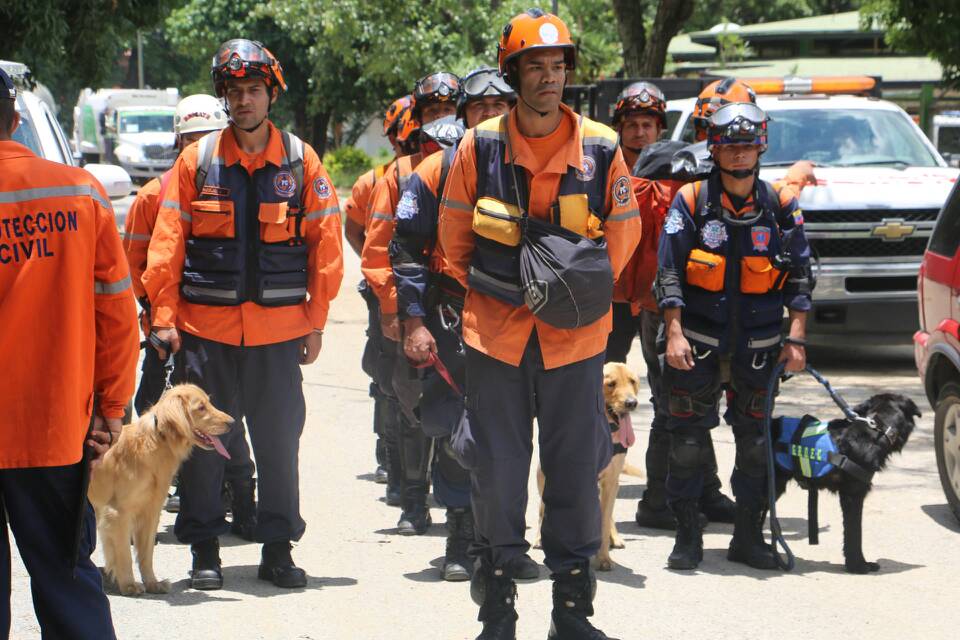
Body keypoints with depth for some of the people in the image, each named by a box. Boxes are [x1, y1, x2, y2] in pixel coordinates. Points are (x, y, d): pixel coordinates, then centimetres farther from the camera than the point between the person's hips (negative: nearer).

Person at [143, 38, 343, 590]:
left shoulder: (301, 161, 3)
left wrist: (316, 321, 1)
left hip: (279, 330, 0)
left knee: (280, 440, 5)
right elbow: (167, 242, 2)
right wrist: (164, 316, -4)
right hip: (205, 326, 0)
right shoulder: (198, 160, 2)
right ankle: (204, 550, 12)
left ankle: (278, 548, 16)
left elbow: (326, 242, 4)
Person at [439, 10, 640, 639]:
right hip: (495, 334, 0)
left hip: (576, 336, 0)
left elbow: (624, 232, 9)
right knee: (496, 473, 3)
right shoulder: (480, 146, -1)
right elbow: (454, 233, 10)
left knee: (576, 473, 4)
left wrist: (583, 291, 3)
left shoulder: (600, 148, 0)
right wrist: (486, 292, 9)